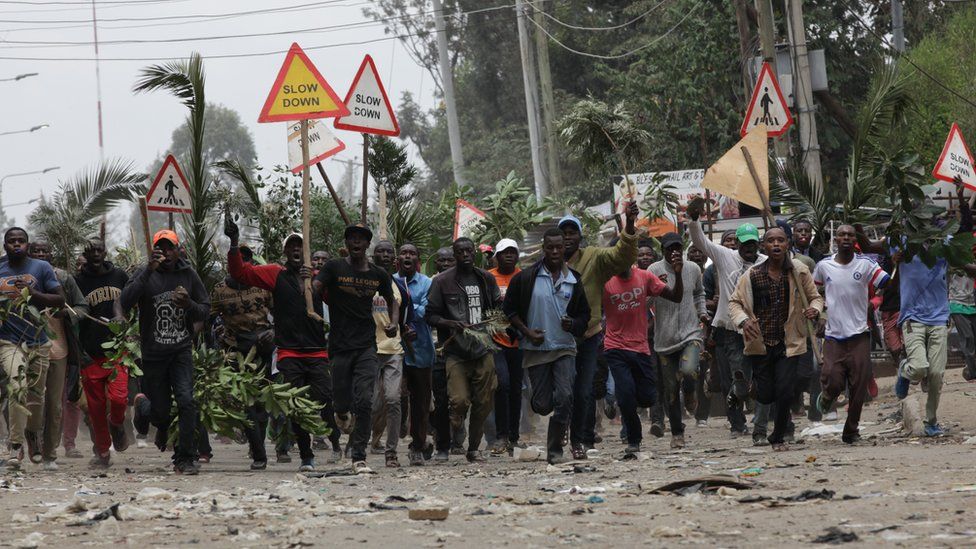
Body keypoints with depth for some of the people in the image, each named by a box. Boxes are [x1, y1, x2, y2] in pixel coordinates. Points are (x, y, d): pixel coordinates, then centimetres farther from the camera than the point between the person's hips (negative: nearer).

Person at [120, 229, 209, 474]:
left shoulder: (188, 275, 4)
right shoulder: (146, 275, -5)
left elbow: (205, 312, 10)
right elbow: (125, 302, -21)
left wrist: (189, 304, -13)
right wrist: (148, 271, -26)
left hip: (181, 350, 1)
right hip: (153, 353, -1)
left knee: (186, 401, -19)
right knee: (160, 409, 8)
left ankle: (186, 457, -11)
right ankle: (163, 428, 46)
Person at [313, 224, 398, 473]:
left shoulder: (379, 275, 10)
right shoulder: (335, 268, 0)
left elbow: (391, 301, 25)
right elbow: (314, 289, -13)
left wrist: (394, 323, 8)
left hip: (366, 347, 1)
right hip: (340, 346, -1)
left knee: (364, 402, -11)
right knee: (343, 403, 4)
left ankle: (359, 459, -8)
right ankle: (342, 415, 43)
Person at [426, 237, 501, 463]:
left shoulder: (486, 279, 13)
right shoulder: (443, 281, 1)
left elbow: (497, 306, 25)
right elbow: (431, 316, 1)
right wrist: (453, 324, -15)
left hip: (483, 349, 4)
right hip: (456, 351, -4)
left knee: (483, 404, 4)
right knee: (460, 400, -18)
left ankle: (473, 448, 17)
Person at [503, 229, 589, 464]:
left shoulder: (573, 281, 5)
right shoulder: (526, 278, -2)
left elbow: (585, 314, 13)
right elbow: (510, 309, 5)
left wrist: (573, 325, -9)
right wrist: (527, 332, -7)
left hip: (564, 348, 1)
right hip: (536, 348, -1)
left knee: (565, 398, -14)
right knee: (543, 405, -1)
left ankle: (555, 450, -4)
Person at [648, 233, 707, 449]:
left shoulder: (693, 269, 7)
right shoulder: (655, 270, -5)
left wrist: (701, 311, 9)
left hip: (691, 332, 1)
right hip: (665, 338, -1)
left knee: (688, 370, -28)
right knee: (670, 389, 5)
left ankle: (690, 392, 9)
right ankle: (677, 433, 20)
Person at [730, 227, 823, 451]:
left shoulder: (799, 271, -2)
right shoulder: (752, 276, -4)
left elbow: (815, 297, 9)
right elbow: (734, 302, 4)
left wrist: (814, 309, -14)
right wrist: (743, 320, -16)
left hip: (788, 343, 0)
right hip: (760, 344, 0)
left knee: (785, 392, -9)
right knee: (765, 396, 3)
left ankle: (779, 437, 14)